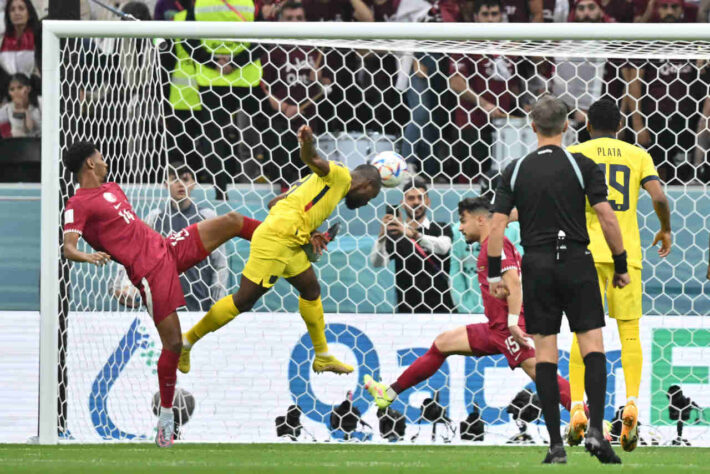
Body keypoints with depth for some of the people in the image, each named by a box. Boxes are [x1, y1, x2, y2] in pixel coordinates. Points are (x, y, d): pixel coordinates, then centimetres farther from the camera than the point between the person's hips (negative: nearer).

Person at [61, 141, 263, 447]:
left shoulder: (112, 189, 19)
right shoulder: (78, 205, -8)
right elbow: (69, 248, -21)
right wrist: (88, 256, -42)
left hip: (167, 248, 8)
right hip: (149, 271, -8)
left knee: (232, 222, 5)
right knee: (173, 343, -11)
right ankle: (165, 416, 3)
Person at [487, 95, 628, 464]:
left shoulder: (515, 171, 4)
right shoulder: (583, 166, -1)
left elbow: (497, 224, 1)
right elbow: (607, 217, -6)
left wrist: (494, 274, 8)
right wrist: (621, 265, 3)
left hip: (537, 267, 2)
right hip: (577, 262, -2)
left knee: (544, 354, 4)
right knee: (593, 347, 1)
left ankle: (555, 444, 0)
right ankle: (595, 429, -16)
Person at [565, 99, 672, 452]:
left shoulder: (575, 154, 6)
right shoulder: (638, 156, 9)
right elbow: (659, 198, -3)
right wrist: (666, 230, 15)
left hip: (588, 251, 0)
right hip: (627, 251, 0)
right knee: (629, 332, 5)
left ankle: (577, 409, -6)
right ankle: (631, 403, -14)